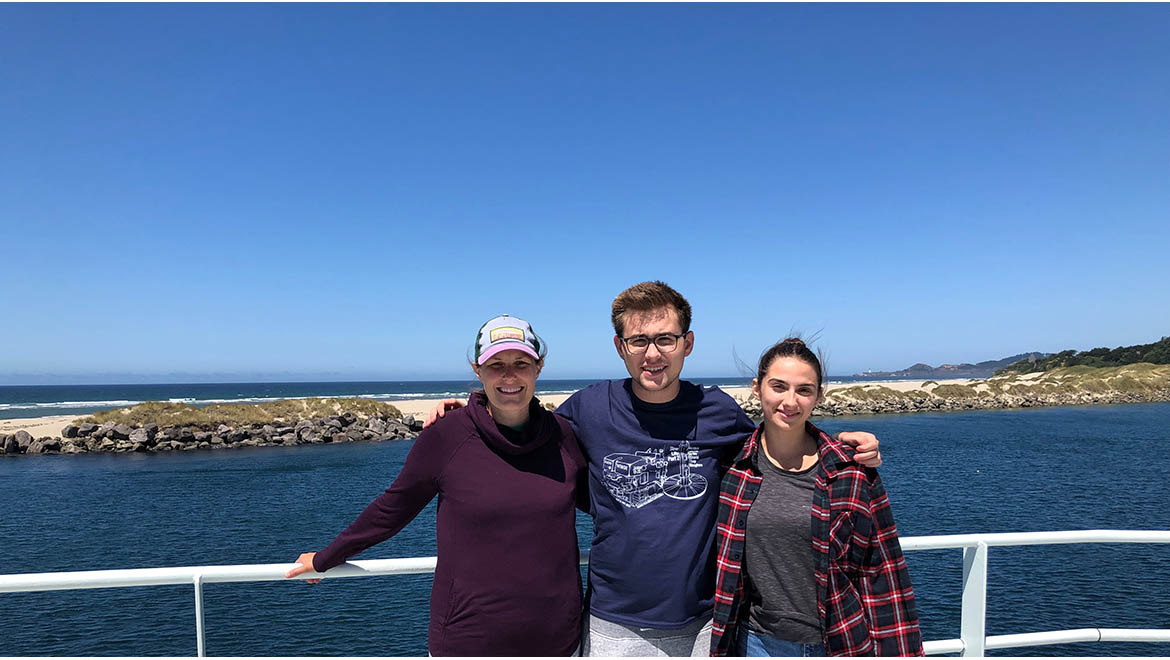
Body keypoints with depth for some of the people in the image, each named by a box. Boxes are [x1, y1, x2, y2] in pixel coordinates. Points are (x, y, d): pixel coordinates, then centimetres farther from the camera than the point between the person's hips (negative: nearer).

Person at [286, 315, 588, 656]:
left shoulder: (562, 434, -3)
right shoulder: (446, 436, -11)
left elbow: (598, 500, 15)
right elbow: (395, 506, 3)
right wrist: (326, 558, 12)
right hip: (467, 640, -2)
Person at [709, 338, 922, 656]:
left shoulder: (852, 470, -8)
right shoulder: (735, 468, -5)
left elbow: (883, 570, -3)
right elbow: (725, 565, 6)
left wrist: (898, 650, -3)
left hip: (839, 642, -1)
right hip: (757, 641, 1)